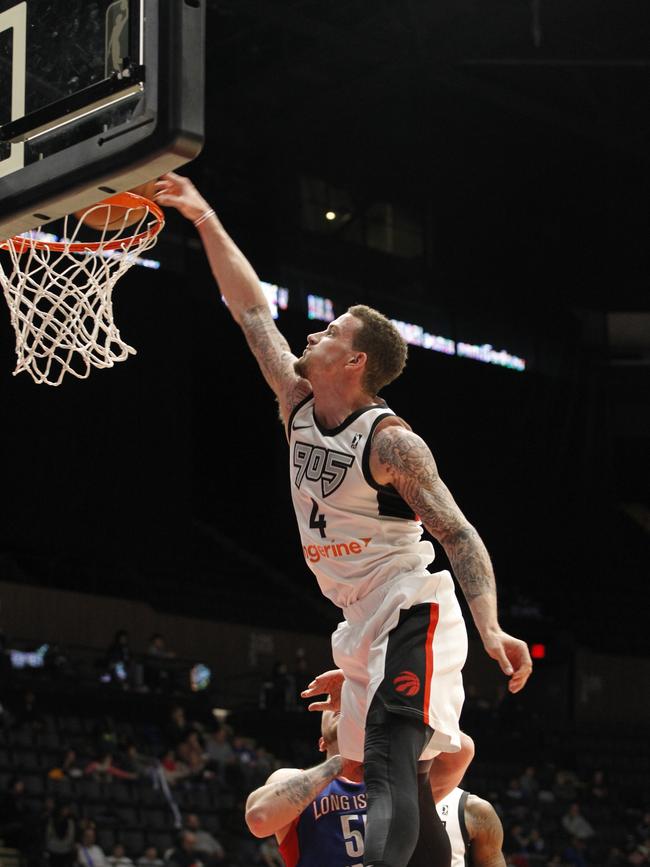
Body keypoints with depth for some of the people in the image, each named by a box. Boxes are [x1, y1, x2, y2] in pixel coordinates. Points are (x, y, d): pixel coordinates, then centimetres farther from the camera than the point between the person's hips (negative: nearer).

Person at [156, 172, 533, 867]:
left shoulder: (390, 442, -16)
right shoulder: (298, 406, 5)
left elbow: (459, 535, -20)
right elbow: (251, 310, 11)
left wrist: (490, 628, -33)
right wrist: (205, 220, 10)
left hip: (411, 613, -9)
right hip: (362, 624, 9)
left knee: (389, 760, -26)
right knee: (394, 774, 10)